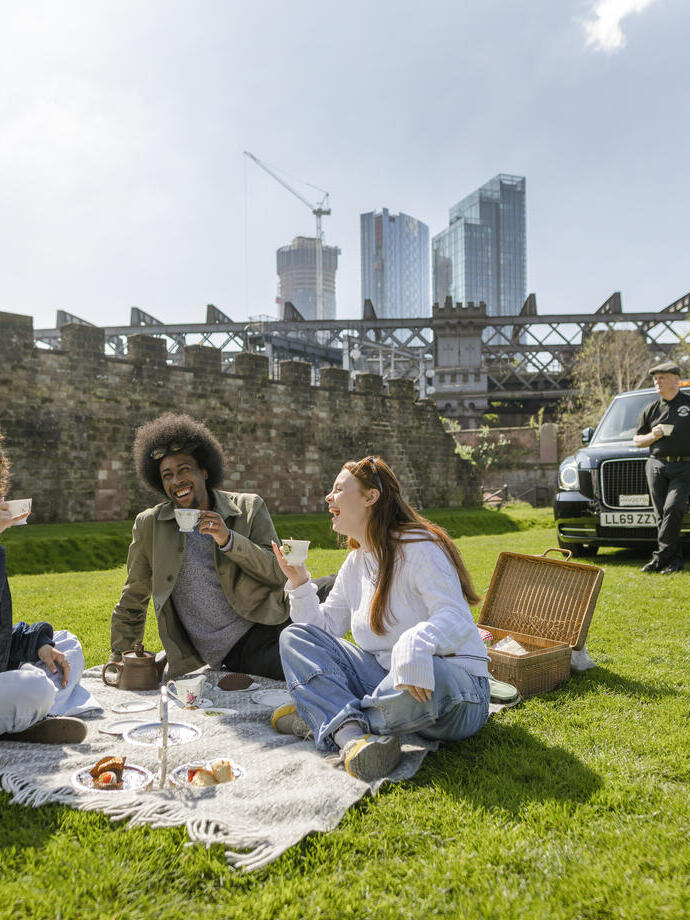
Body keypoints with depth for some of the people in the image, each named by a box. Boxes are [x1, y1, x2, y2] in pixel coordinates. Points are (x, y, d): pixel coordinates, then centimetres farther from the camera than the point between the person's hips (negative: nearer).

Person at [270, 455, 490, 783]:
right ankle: (351, 735, -30)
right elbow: (326, 625, 14)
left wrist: (415, 644, -45)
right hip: (384, 674, 7)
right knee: (295, 636, -4)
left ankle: (321, 717, -18)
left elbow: (455, 619, -25)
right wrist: (298, 582, 2)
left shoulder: (418, 547, -13)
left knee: (428, 675, -43)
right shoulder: (355, 562, 12)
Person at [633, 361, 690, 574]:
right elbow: (637, 440, 19)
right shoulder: (651, 410, 14)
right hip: (656, 465, 3)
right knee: (661, 514, -1)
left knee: (673, 508, -18)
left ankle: (660, 557, -11)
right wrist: (652, 436, -1)